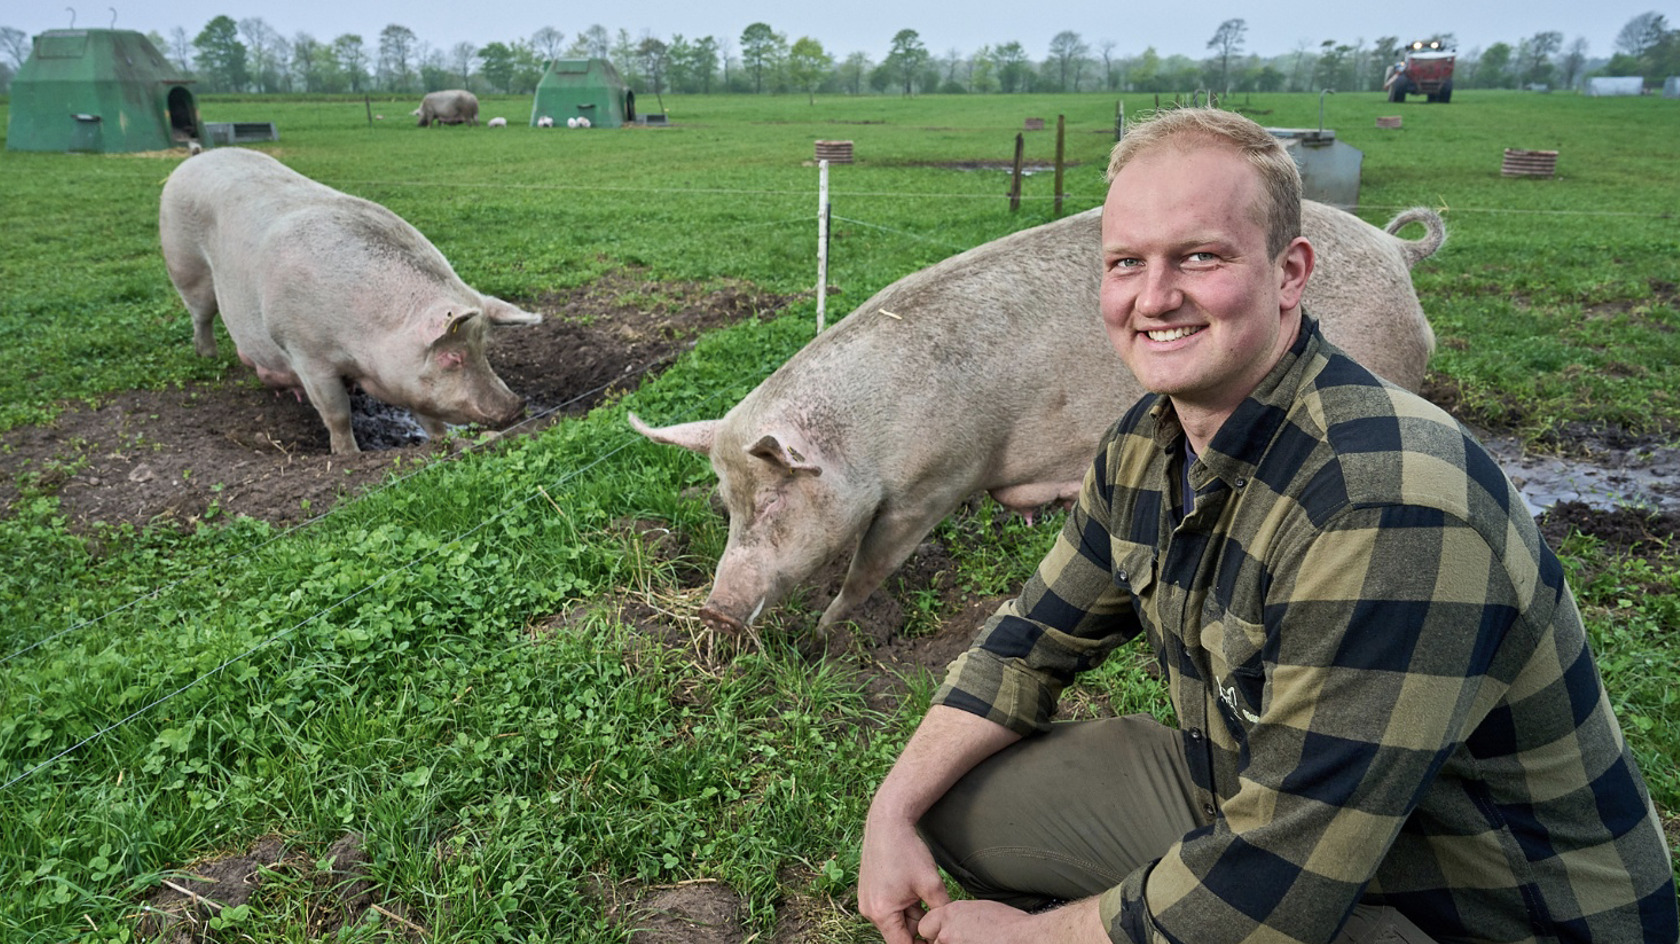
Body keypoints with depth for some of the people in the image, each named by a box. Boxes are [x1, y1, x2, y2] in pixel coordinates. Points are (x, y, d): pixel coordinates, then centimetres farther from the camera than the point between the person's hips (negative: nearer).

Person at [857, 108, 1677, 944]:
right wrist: (894, 807, -7)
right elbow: (1036, 637, 5)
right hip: (1244, 805, 7)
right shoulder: (1146, 445, -5)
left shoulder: (1388, 508, -33)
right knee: (954, 797, 0)